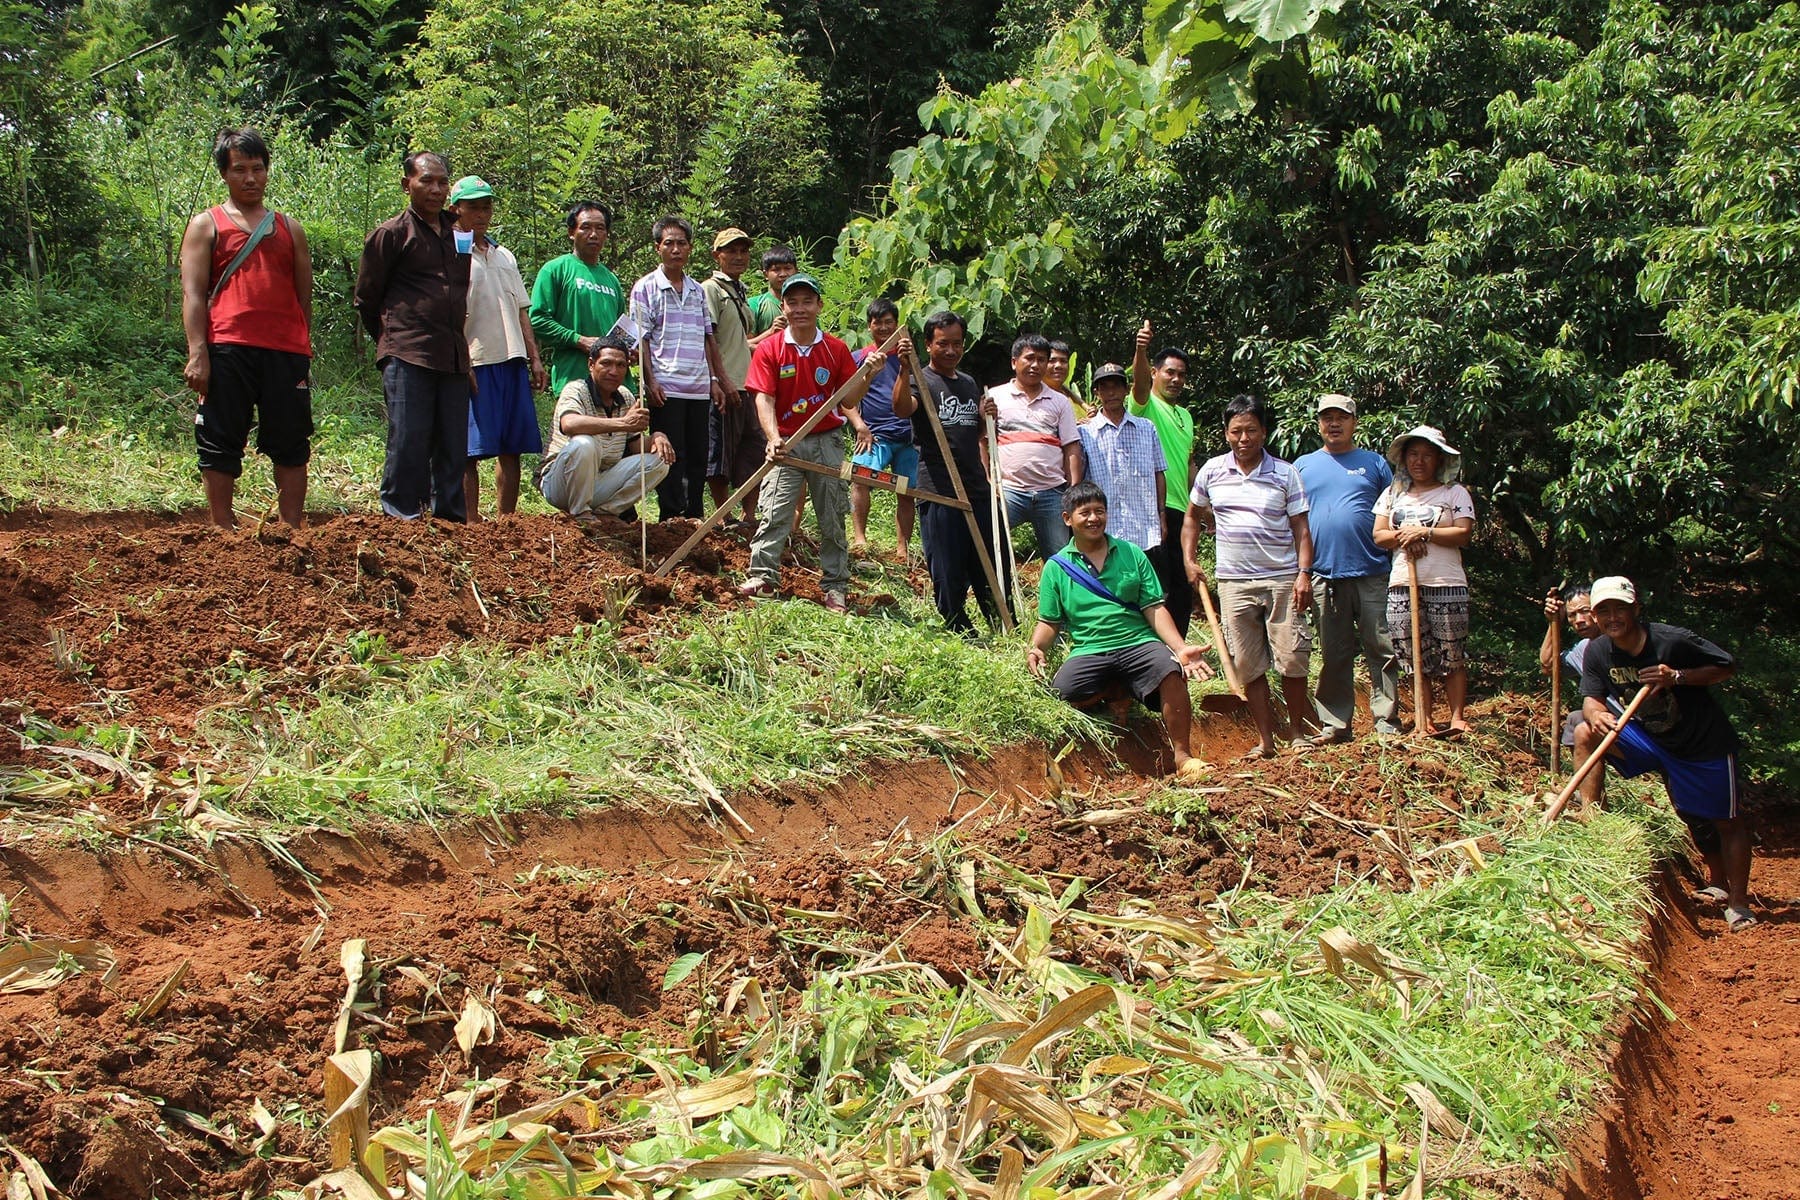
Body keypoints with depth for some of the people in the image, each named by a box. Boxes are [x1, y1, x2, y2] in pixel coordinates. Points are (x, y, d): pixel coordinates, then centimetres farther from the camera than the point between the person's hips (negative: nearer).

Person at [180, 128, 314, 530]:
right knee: (221, 444, 0)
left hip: (286, 351, 3)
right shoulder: (206, 225, 11)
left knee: (292, 446, 1)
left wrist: (304, 352, 11)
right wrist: (197, 353, -10)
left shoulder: (290, 229, 20)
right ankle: (222, 531, 7)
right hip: (228, 349, -2)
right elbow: (193, 293, 2)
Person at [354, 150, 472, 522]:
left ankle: (451, 519, 13)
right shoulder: (391, 234, 2)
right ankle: (401, 521, -3)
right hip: (408, 359, -5)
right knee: (408, 446, -8)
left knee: (453, 449, 6)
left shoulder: (459, 235, 18)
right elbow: (366, 299, 6)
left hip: (453, 358, 5)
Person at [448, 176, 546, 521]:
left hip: (512, 361, 7)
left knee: (512, 448, 6)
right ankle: (472, 525, -5)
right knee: (471, 450, -6)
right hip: (474, 363, -7)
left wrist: (534, 358, 14)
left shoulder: (505, 256, 21)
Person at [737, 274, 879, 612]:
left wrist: (866, 376, -17)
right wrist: (773, 438, -27)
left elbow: (848, 400, 2)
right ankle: (762, 576, -12)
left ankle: (835, 585, 11)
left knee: (833, 517, 5)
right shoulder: (769, 350, -4)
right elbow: (764, 398, -12)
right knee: (774, 511, -12)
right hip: (786, 442, -2)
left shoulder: (836, 349, 2)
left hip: (827, 442, 2)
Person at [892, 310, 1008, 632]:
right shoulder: (922, 381, -3)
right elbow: (901, 409, -27)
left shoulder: (969, 384, 18)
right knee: (948, 573, -2)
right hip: (938, 493, -6)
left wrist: (989, 416, 10)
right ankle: (960, 634, 9)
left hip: (977, 491, 6)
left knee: (992, 570, 9)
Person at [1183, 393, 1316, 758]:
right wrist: (1190, 561, 8)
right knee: (1249, 666, 3)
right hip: (1234, 581, 2)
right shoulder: (1211, 472, 6)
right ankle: (1265, 741, 11)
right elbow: (1192, 518, 19)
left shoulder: (1285, 473, 1)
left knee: (1292, 660, -2)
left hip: (1282, 579, -1)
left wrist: (1304, 573, -10)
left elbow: (1301, 528, 1)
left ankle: (1298, 733, 14)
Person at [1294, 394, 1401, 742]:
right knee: (1333, 656, 6)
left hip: (1372, 574, -1)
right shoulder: (1303, 466, 14)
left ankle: (1386, 722, 2)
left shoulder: (1374, 463, 11)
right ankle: (1334, 723, 11)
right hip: (1324, 574, 1)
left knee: (1382, 651, -2)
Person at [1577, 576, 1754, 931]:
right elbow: (1591, 699, -10)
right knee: (1586, 734, -10)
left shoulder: (1673, 641, -25)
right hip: (1651, 739, 5)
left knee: (1724, 821, 1)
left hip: (1706, 743, -5)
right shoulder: (1597, 652, -11)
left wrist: (1678, 677, -30)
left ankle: (1738, 904, 12)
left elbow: (1728, 667, -16)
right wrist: (1596, 714, -34)